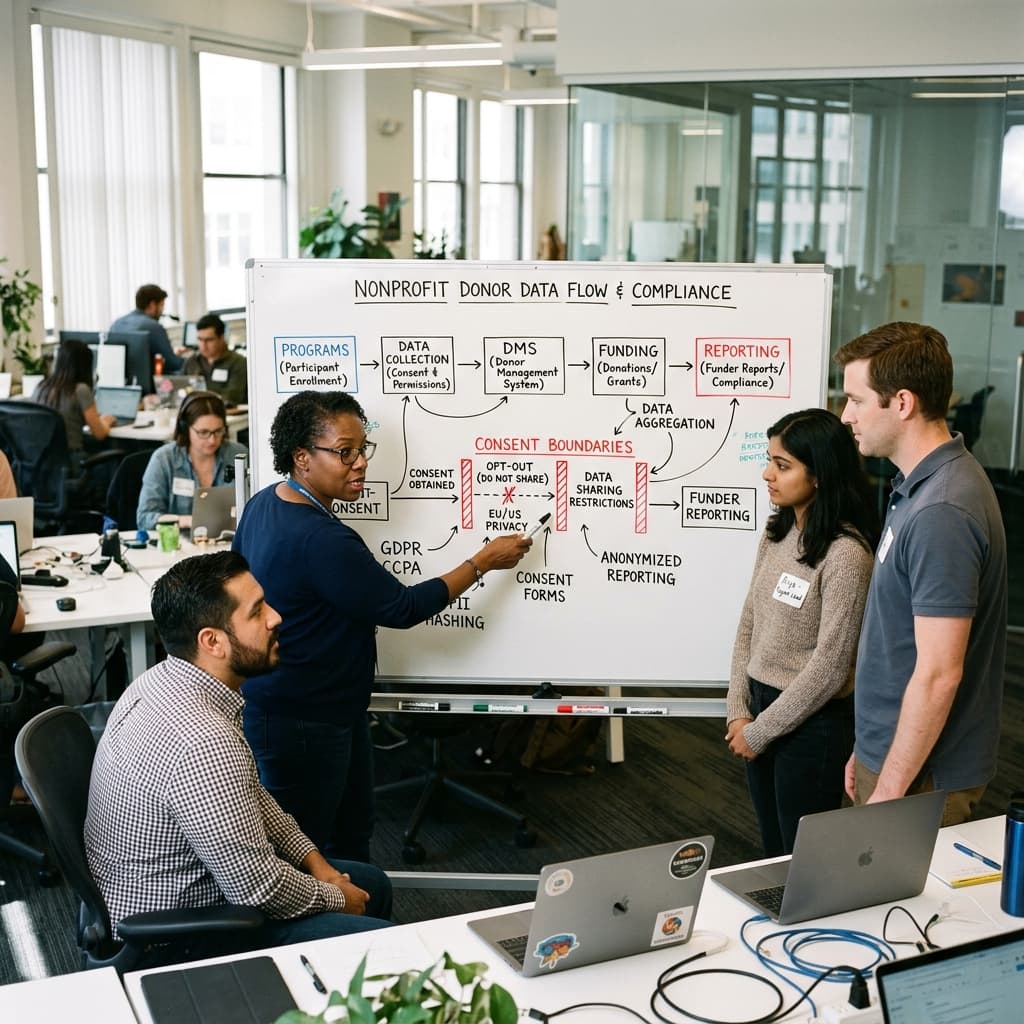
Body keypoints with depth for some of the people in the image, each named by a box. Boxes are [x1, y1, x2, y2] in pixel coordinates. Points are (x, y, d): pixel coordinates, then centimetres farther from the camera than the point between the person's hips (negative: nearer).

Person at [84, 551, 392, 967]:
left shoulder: (165, 682, -3)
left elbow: (250, 794, 11)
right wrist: (334, 898, -9)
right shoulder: (203, 742, -34)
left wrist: (313, 860, 4)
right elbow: (257, 887, -26)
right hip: (172, 942, -10)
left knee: (372, 884, 16)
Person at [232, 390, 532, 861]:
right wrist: (484, 562, -12)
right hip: (301, 725, -11)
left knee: (353, 832, 21)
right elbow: (402, 607, -22)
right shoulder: (319, 539, -29)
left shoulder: (262, 504, 3)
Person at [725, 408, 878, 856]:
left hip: (812, 725, -7)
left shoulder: (845, 554, -20)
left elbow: (828, 669, -20)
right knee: (772, 852, 20)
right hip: (763, 708, 7)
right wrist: (738, 712, -1)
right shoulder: (777, 533, 3)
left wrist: (758, 732, -12)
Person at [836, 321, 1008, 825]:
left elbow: (938, 674, -26)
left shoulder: (940, 514, -25)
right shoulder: (920, 485, 7)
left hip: (920, 771, -9)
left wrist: (889, 792, -19)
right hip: (890, 750, 9)